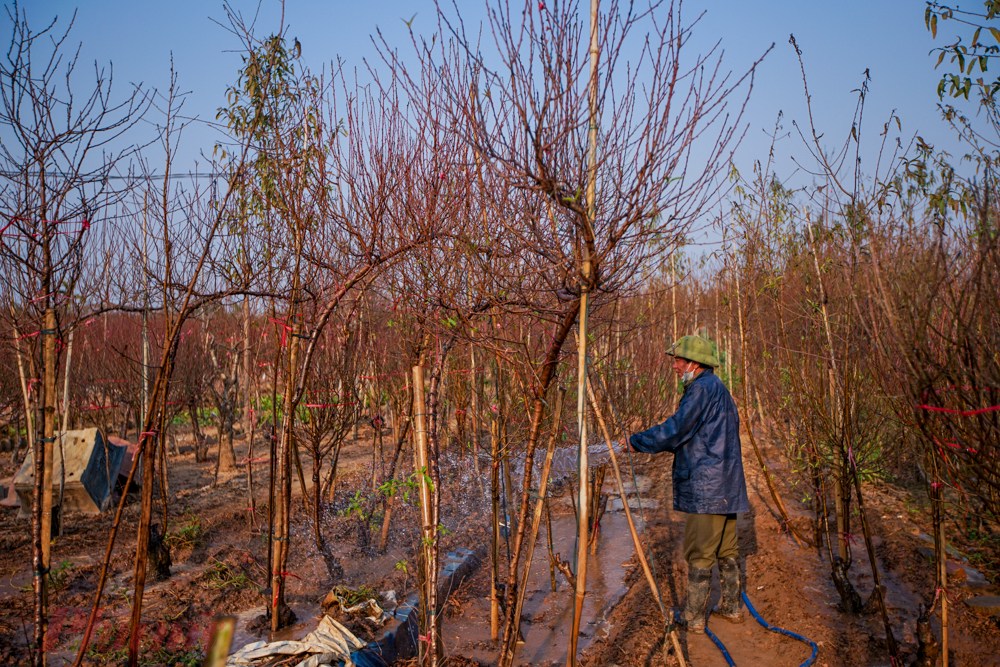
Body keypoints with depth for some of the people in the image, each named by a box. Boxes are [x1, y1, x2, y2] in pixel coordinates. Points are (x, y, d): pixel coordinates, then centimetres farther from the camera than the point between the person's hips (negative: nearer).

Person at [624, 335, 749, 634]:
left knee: (699, 553, -1)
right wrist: (663, 443, 18)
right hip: (726, 485, 10)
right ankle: (732, 607, 29)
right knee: (726, 549, 18)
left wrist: (636, 441, -9)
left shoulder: (702, 389, -15)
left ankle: (693, 618, 8)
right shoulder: (718, 389, 17)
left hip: (707, 487, -10)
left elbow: (675, 430, -20)